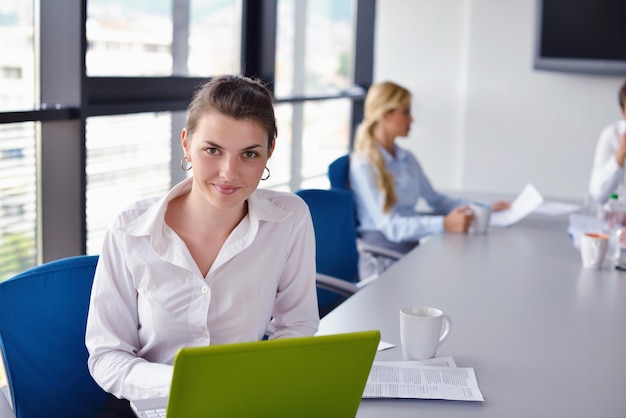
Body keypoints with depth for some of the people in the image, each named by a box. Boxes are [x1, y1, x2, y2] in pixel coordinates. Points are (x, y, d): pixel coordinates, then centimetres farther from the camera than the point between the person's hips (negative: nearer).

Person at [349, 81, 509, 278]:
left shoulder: (407, 159, 16)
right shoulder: (363, 165, -10)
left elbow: (434, 199, 26)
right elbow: (390, 226, -19)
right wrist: (445, 224, -30)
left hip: (412, 245, 7)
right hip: (383, 257, -7)